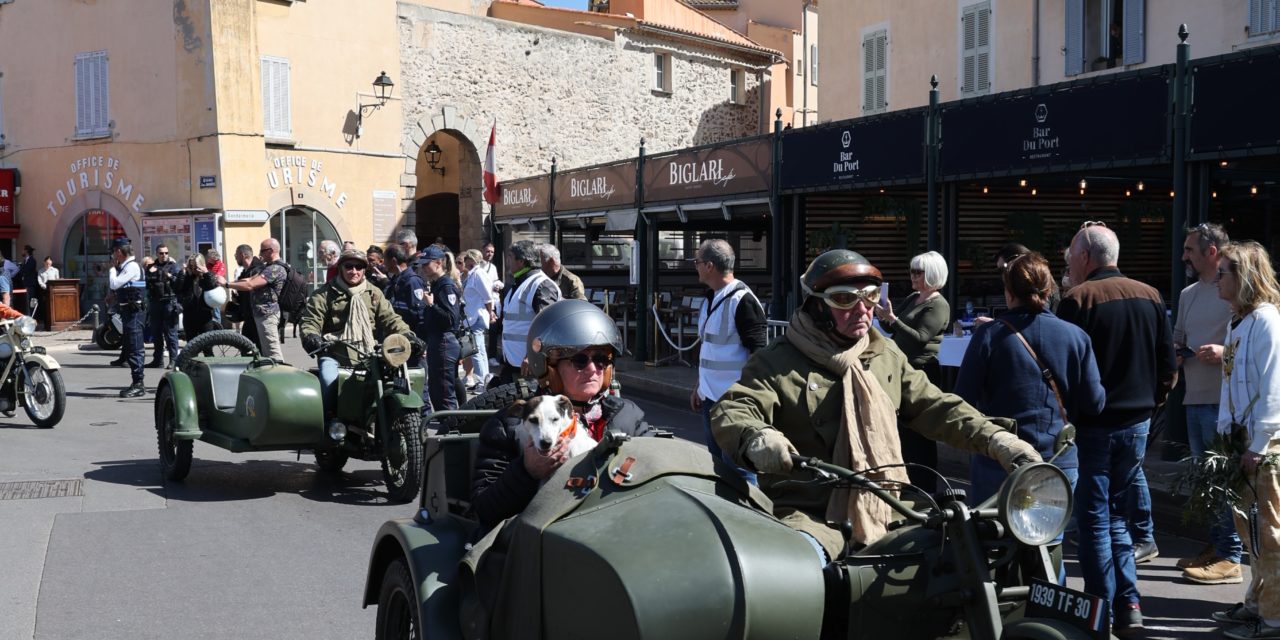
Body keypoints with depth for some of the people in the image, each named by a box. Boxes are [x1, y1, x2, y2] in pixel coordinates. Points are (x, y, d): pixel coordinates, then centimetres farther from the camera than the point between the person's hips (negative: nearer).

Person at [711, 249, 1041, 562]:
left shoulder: (887, 355, 18)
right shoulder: (778, 362, -2)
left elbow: (934, 407, 16)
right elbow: (731, 411, -14)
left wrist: (995, 439, 0)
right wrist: (757, 439, -39)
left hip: (886, 511, 6)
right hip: (811, 516, -6)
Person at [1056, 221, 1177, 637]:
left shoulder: (1078, 299, -12)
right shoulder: (1150, 297, 4)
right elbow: (1168, 366, 5)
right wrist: (1149, 403, 16)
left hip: (1092, 424, -5)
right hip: (1137, 421, 5)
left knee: (1094, 517, 5)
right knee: (1118, 513, 16)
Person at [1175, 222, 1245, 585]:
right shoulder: (1188, 294, 17)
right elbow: (1178, 338, 27)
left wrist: (1226, 351, -23)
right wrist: (1173, 352, 7)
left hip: (1224, 401, -8)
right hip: (1195, 399, 9)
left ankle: (1230, 559, 1)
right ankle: (1216, 545, 25)